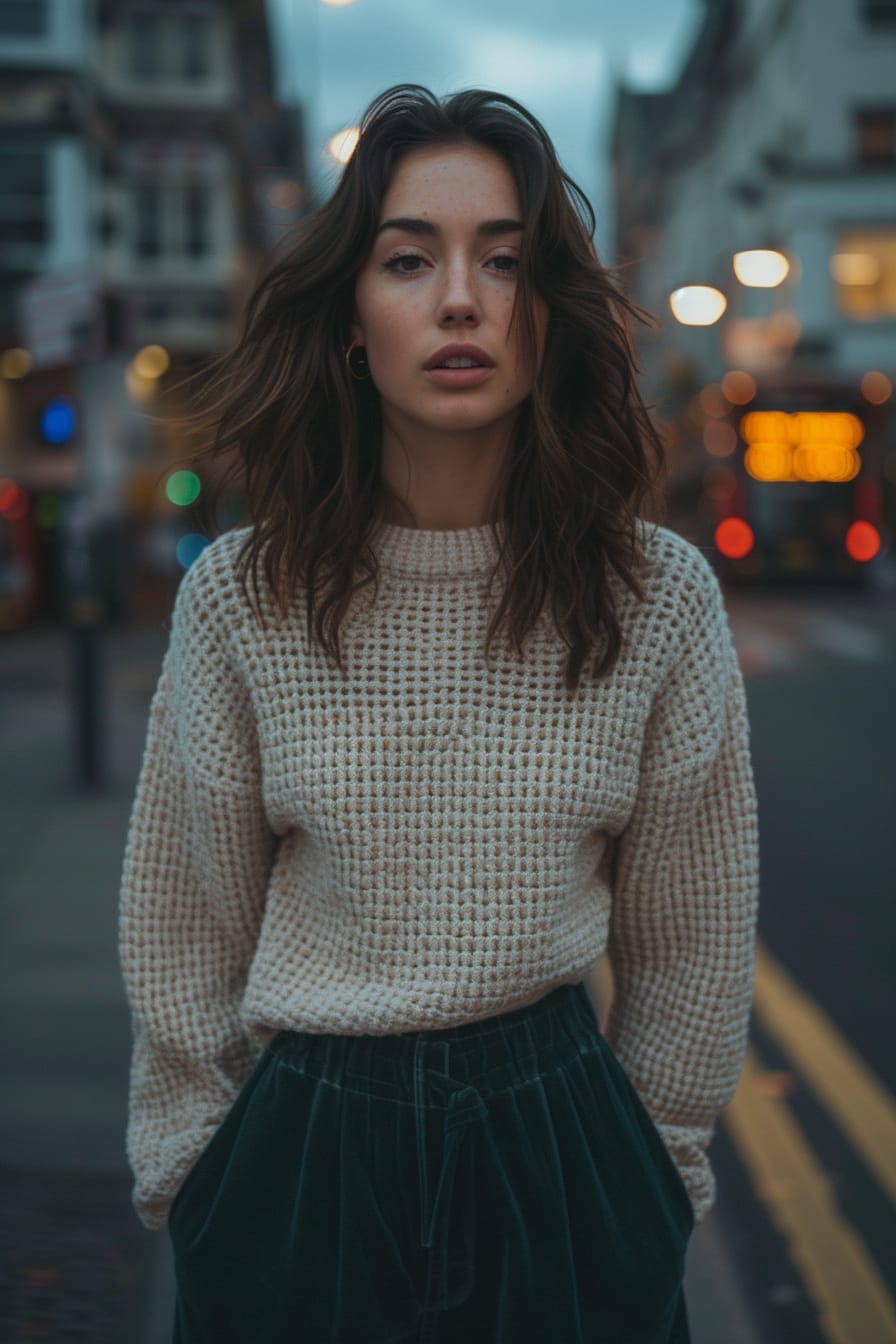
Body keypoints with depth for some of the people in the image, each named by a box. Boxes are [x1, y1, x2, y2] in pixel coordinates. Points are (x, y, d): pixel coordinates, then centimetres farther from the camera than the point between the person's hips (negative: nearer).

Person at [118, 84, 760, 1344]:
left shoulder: (663, 597, -9)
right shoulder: (240, 594, -9)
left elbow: (691, 935, 2)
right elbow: (188, 927, 1)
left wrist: (660, 1165, 8)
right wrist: (188, 1170, 6)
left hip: (562, 1155, 0)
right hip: (303, 1156, 0)